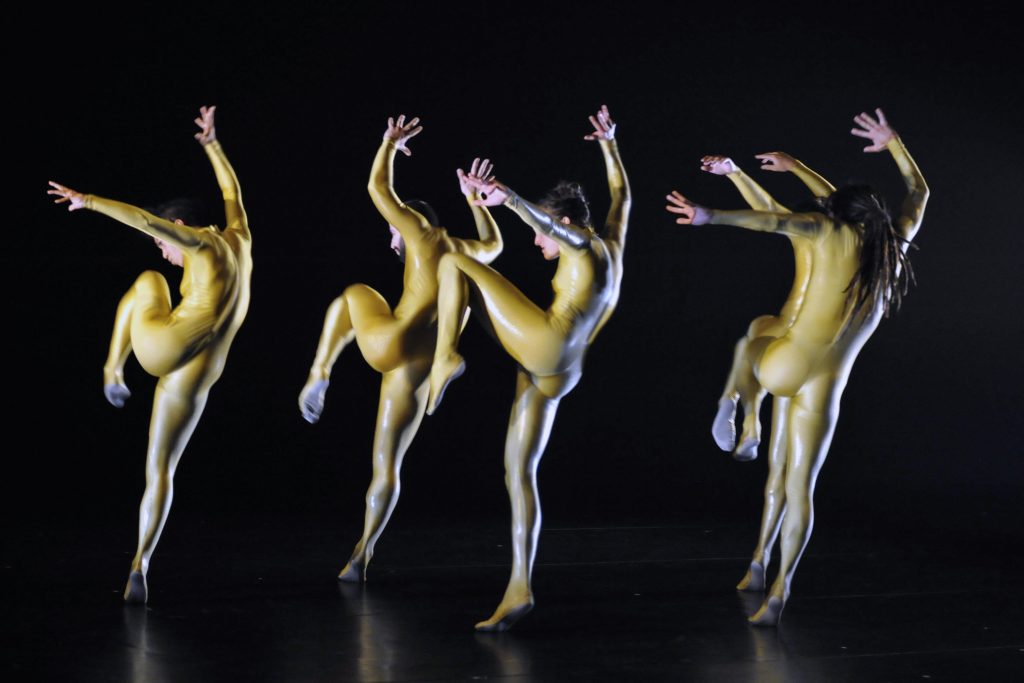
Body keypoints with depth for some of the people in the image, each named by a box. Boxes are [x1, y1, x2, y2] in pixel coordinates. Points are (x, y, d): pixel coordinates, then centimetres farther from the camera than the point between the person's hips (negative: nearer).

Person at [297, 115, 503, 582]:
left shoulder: (423, 233, 4)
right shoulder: (465, 253, 22)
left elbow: (379, 187, 10)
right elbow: (493, 245, 46)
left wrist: (390, 143, 23)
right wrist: (474, 199, 52)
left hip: (394, 346, -6)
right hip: (418, 373, 6)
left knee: (354, 295, 26)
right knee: (387, 466, 11)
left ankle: (319, 376, 13)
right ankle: (361, 557, 9)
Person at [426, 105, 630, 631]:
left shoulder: (585, 244, 2)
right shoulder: (612, 246, 25)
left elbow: (550, 223, -19)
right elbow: (621, 195, 41)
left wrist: (509, 198, -33)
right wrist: (608, 143, 49)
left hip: (544, 344, -9)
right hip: (551, 374, 9)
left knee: (453, 262, -1)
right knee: (518, 473, 6)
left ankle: (446, 356, -17)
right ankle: (519, 589, 1)